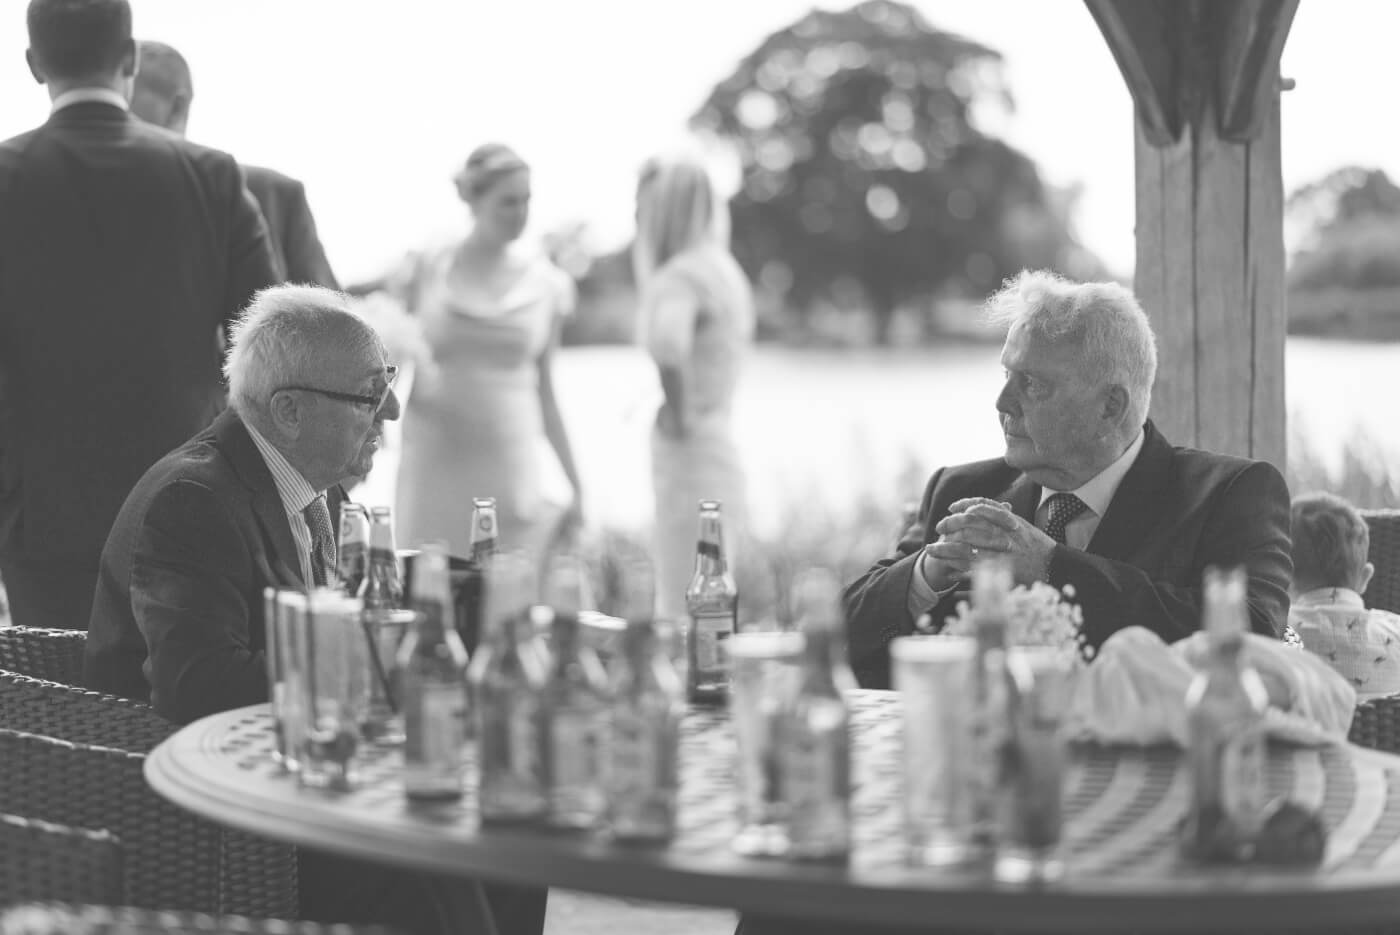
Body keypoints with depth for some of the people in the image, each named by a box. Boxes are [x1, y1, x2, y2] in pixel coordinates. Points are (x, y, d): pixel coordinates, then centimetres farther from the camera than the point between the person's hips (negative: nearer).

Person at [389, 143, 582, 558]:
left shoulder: (545, 285, 7)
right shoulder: (423, 274, 3)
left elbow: (544, 391, 13)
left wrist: (574, 483, 11)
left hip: (515, 469, 1)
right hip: (436, 472, -1)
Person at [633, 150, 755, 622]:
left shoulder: (682, 274, -15)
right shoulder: (720, 267, 14)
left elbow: (665, 339, -37)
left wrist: (676, 410, -22)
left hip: (690, 460, -9)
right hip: (721, 458, 9)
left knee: (683, 619, -7)